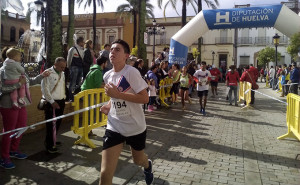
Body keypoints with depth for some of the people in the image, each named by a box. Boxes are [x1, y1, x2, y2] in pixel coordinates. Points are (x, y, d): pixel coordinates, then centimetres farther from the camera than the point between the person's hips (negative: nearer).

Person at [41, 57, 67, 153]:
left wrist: (64, 97, 13)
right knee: (51, 124, -3)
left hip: (61, 101, 8)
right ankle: (49, 145, 7)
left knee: (58, 122, 15)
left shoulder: (62, 74, 14)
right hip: (52, 103, -8)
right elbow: (45, 89, -14)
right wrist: (52, 102, -15)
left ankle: (53, 141, 31)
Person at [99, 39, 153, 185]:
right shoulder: (107, 76, 3)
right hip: (114, 127, 4)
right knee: (105, 173, -7)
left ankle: (148, 166, 63)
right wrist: (109, 105, 0)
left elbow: (145, 98, -23)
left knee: (138, 160, 24)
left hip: (135, 127, -3)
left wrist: (118, 94, -27)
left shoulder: (131, 72, -18)